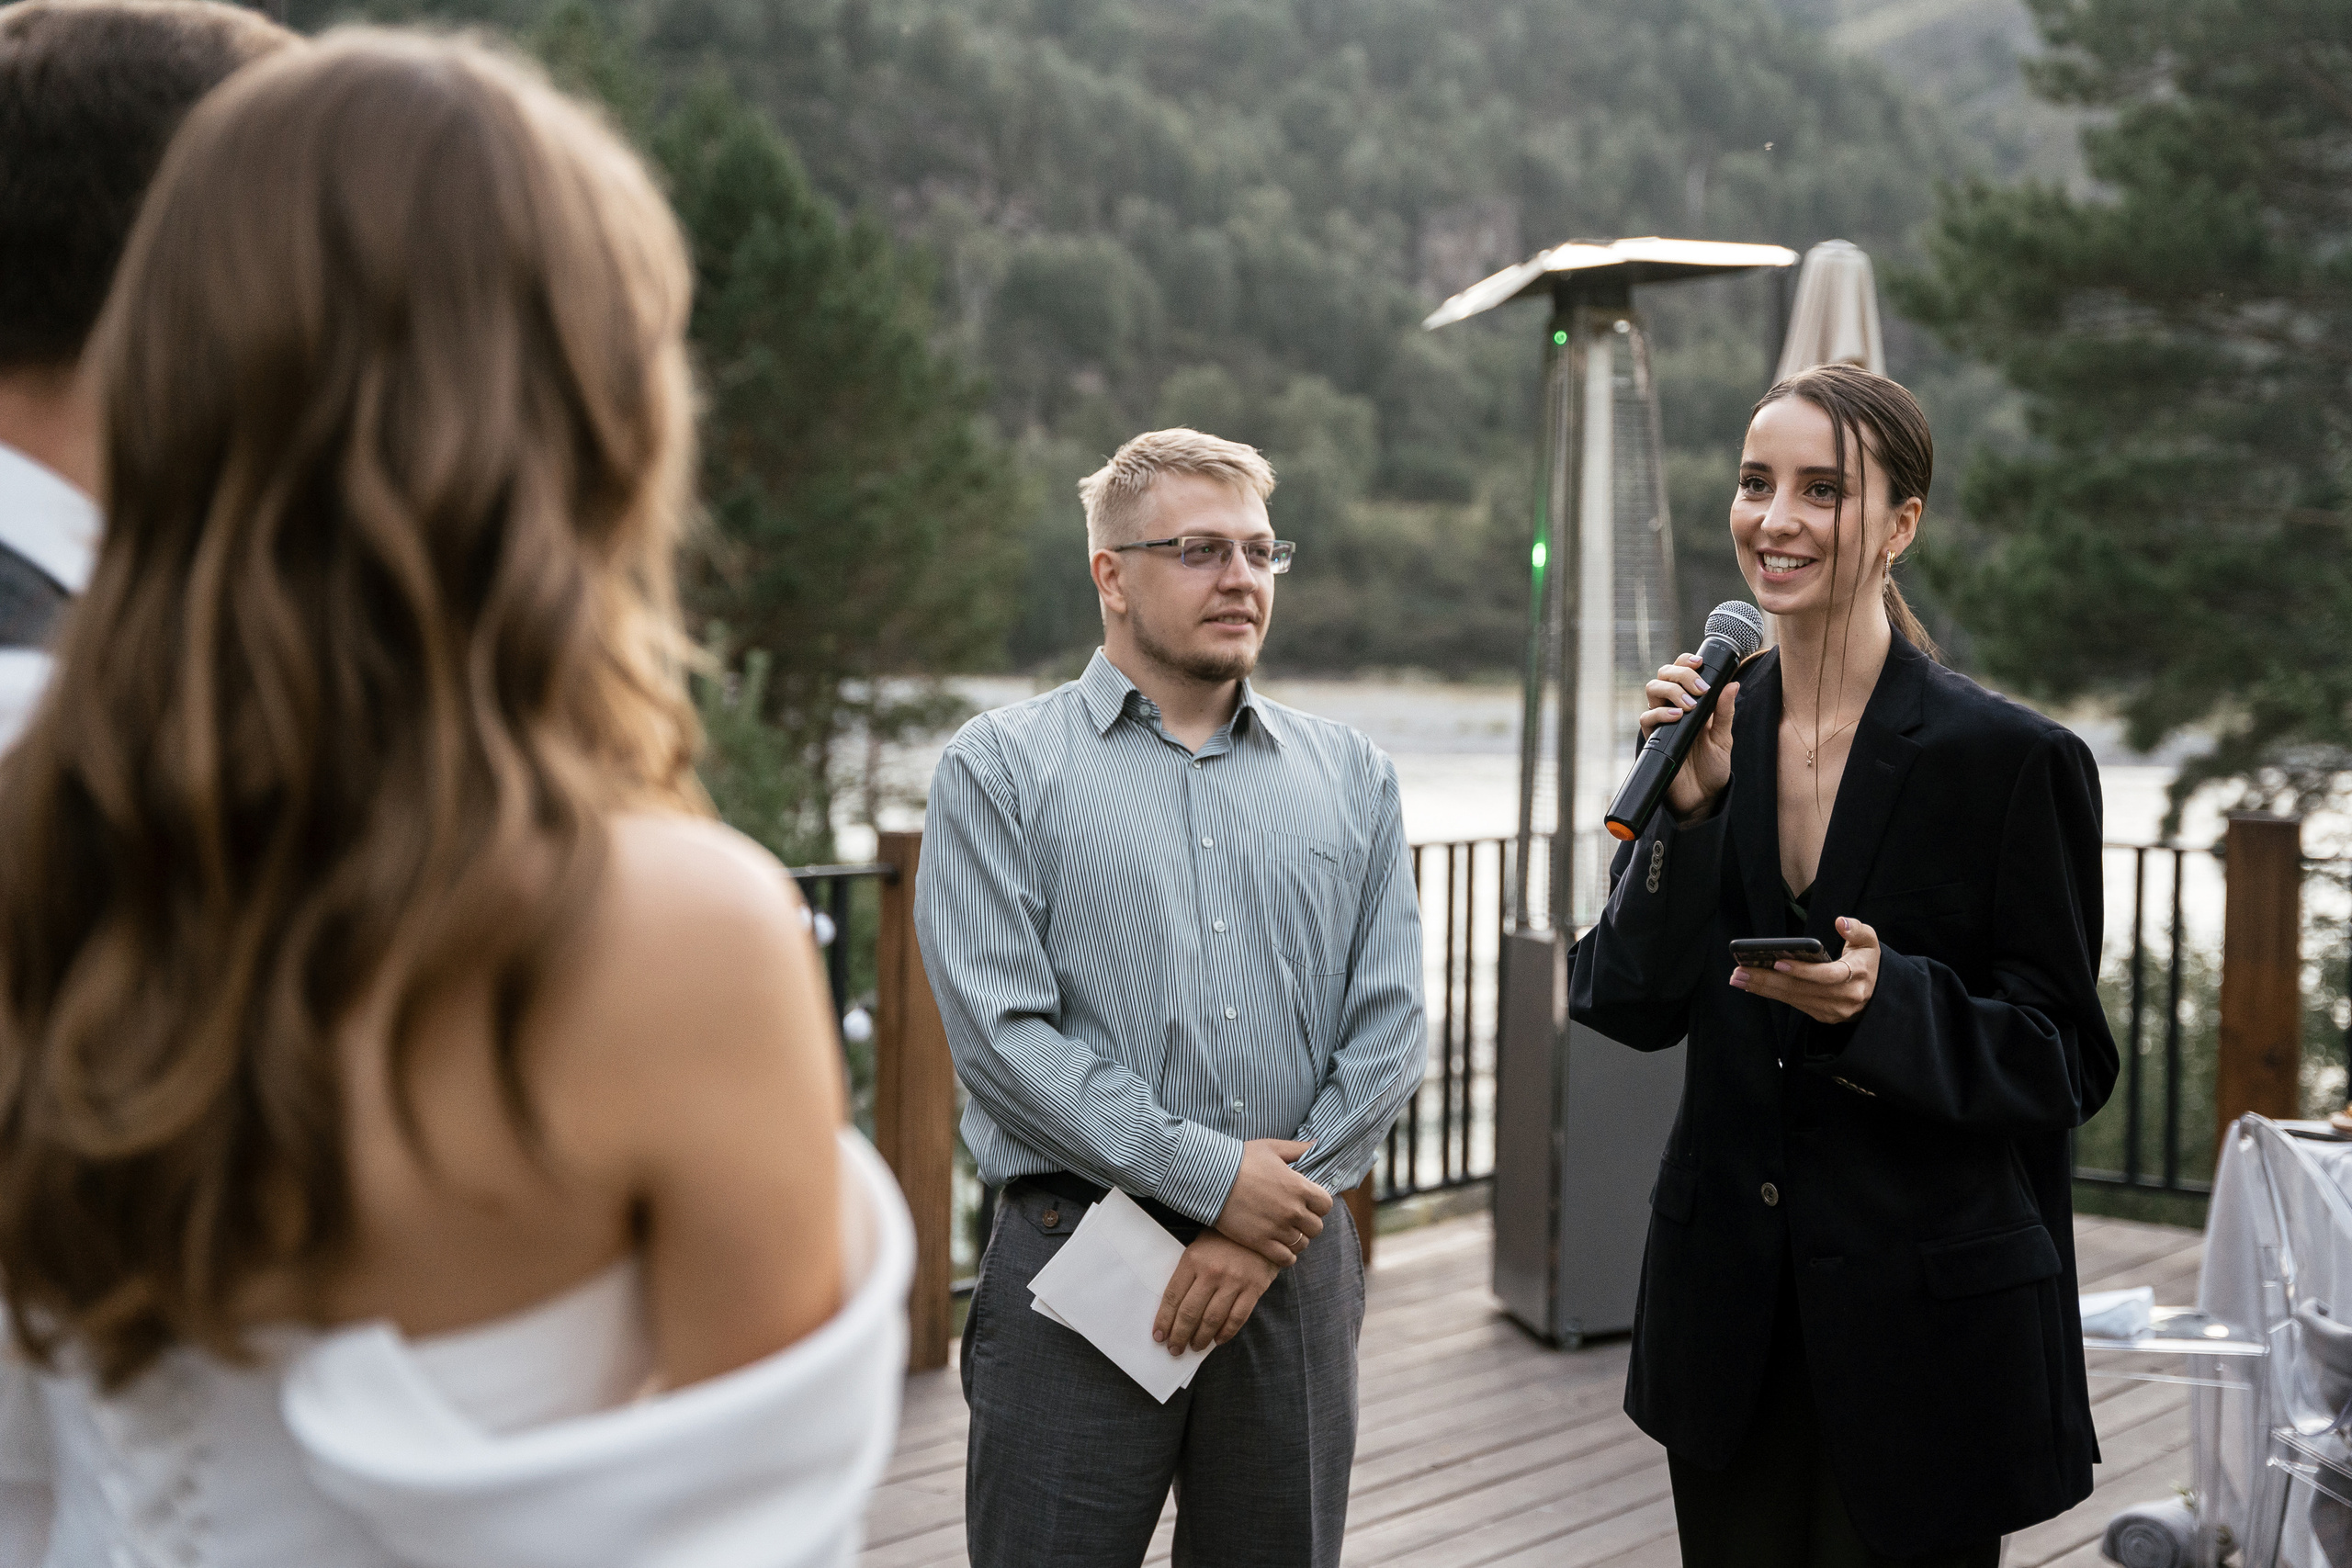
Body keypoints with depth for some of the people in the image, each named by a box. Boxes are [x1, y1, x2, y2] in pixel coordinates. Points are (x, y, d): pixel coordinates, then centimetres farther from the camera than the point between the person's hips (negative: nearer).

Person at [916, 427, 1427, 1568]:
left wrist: (1269, 1230, -7)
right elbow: (1001, 1032, -9)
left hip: (1295, 1268, 3)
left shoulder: (1350, 777, 12)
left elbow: (1388, 1025, 5)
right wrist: (1212, 1180, -13)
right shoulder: (1000, 768, 1)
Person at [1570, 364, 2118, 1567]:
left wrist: (1889, 1001, -25)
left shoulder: (2010, 758, -10)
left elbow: (2067, 1061, -8)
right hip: (1729, 1306, 4)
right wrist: (1686, 809, -13)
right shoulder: (1710, 725, 3)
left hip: (1926, 1320, -4)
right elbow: (1633, 1007, 0)